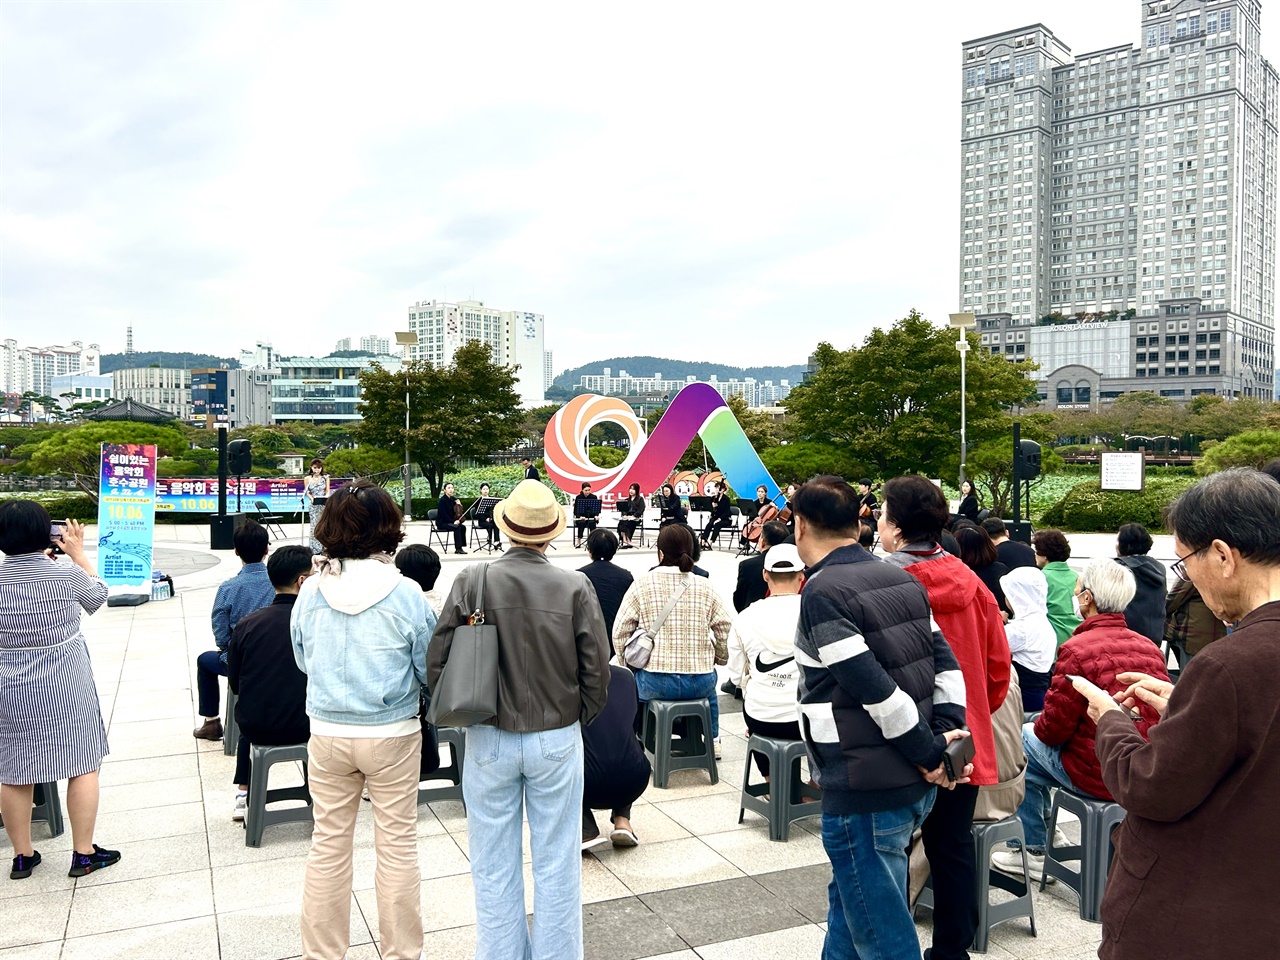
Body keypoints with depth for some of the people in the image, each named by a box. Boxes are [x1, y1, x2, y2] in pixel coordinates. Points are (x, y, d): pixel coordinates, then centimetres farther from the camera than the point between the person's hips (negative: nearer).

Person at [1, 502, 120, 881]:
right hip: (66, 685, -2)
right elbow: (97, 596, 8)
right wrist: (79, 553, 17)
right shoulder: (67, 573, -12)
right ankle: (83, 854, 13)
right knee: (83, 765, 8)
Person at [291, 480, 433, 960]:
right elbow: (429, 672, -4)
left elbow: (303, 661, 9)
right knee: (397, 844, 11)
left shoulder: (311, 592, -7)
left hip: (327, 733, 2)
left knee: (328, 845, 14)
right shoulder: (406, 594, -14)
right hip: (393, 733, -2)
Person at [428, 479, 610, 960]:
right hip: (558, 740, 0)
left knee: (494, 868, 15)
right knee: (557, 865, 13)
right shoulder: (575, 587, -11)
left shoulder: (471, 582, -10)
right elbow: (598, 672, -6)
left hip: (488, 740, 1)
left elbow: (437, 663, -6)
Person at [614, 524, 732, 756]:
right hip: (699, 684, 2)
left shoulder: (642, 585, -5)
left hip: (655, 683, -2)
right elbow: (726, 630, -1)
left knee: (632, 682, 33)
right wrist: (718, 658, 18)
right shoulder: (705, 586, -1)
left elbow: (619, 633, -4)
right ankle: (713, 740, 47)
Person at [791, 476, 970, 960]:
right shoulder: (901, 580, 7)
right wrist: (948, 730, 1)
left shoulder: (822, 593, -17)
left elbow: (877, 690, -21)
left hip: (864, 793, -8)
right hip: (914, 782, 8)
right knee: (848, 900, 24)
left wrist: (931, 752, -10)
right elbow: (945, 662, 8)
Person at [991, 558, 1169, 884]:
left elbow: (1054, 728, -16)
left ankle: (1032, 851, 23)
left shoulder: (1078, 649, -20)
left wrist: (1037, 727, 9)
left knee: (1024, 738, 16)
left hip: (1097, 776, -7)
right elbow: (1158, 716, 13)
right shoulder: (1149, 647, 1)